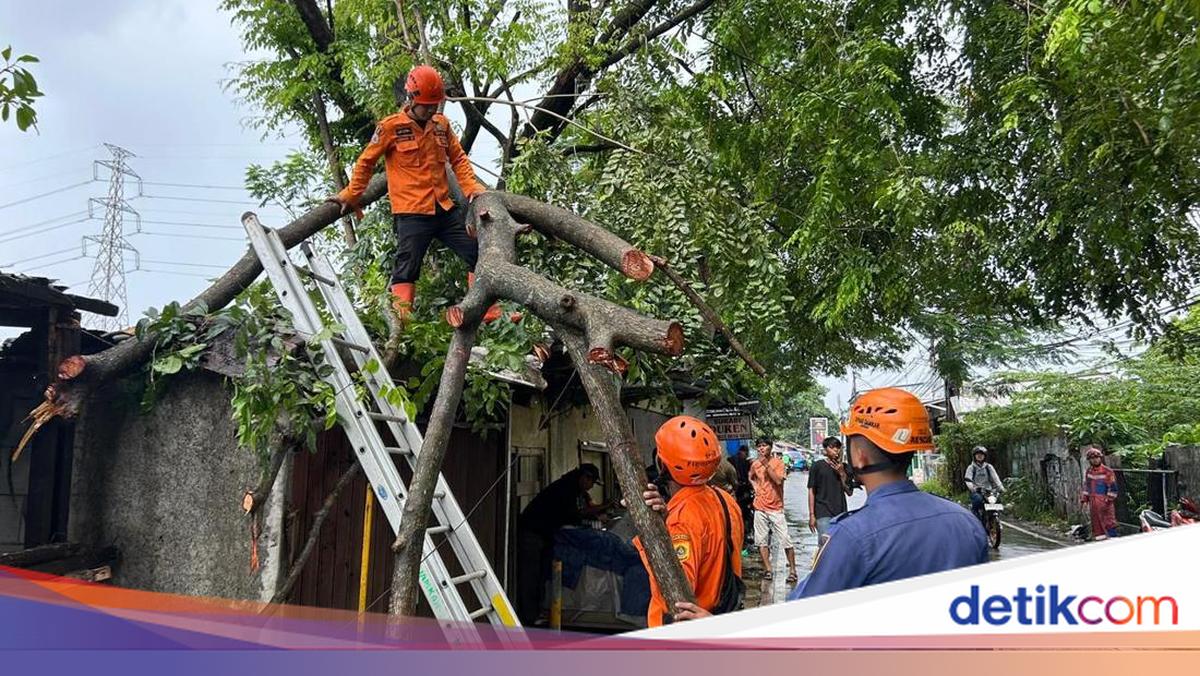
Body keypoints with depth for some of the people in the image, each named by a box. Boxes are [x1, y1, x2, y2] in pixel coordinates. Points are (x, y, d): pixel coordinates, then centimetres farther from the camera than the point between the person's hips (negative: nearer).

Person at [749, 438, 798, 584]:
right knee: (762, 541, 6)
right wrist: (756, 487, 8)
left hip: (776, 507, -4)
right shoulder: (755, 464, 5)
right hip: (760, 507, 4)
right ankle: (768, 569, 16)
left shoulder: (777, 462, -7)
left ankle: (792, 570, 4)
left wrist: (766, 465, -21)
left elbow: (778, 480, -22)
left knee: (786, 541, -5)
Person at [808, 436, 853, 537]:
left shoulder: (844, 467, 9)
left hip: (840, 513, 5)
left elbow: (849, 492, 7)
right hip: (823, 514, -5)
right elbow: (811, 491, -2)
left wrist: (842, 473, -7)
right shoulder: (818, 466, -2)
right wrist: (812, 515, -7)